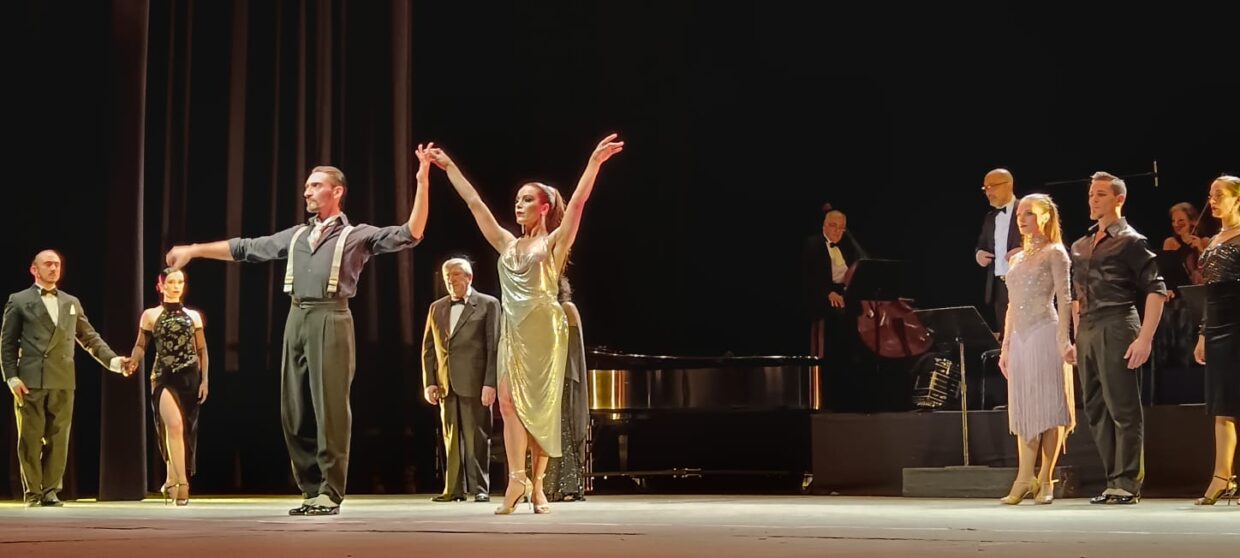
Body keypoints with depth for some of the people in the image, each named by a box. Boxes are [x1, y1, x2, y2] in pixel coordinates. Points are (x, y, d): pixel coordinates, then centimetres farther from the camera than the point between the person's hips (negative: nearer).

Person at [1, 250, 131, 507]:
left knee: (58, 439, 2)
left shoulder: (72, 302, 18)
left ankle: (51, 491, 9)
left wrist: (113, 360, 2)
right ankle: (33, 493, 6)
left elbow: (90, 338, 16)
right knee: (30, 439, -1)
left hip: (63, 381, 3)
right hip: (30, 380, -3)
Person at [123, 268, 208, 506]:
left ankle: (171, 482, 22)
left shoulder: (193, 316, 12)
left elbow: (202, 350, 12)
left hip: (190, 378, 3)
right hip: (164, 377, -3)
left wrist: (204, 379, 5)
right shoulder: (151, 315, 6)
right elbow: (141, 345, 4)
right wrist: (133, 362, -16)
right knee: (174, 424, -22)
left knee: (186, 431, 5)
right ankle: (182, 483, -21)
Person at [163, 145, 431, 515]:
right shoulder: (295, 236, 22)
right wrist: (194, 250, 24)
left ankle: (330, 493, -4)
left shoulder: (357, 235, 8)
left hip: (331, 319, -6)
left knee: (330, 408, -8)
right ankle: (311, 490, 12)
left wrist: (422, 182, -10)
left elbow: (409, 235, -2)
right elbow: (244, 248, 25)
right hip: (296, 320, 6)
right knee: (295, 410, 5)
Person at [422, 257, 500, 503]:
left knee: (477, 437, -3)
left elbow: (494, 346, -4)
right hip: (446, 384, 5)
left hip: (474, 383, -4)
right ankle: (454, 489, 8)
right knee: (451, 439, 5)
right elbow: (428, 348, 16)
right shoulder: (436, 308, 17)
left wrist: (490, 383, -12)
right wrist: (429, 382, 5)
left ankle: (480, 488, 2)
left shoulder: (488, 304, 2)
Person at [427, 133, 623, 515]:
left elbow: (577, 201, -12)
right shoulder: (507, 244, 13)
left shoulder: (554, 242, 1)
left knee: (541, 406, 0)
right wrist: (448, 167, 17)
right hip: (512, 331, 4)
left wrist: (595, 162, -23)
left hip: (544, 330, -4)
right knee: (509, 402, -11)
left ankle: (537, 485, 5)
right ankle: (517, 479, -16)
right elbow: (474, 203, 16)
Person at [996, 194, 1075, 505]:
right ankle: (1025, 480, 1)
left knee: (1047, 407, -5)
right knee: (1023, 409, 3)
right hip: (1020, 338, 7)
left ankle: (1045, 480, -3)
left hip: (1045, 335, -7)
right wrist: (1005, 346, 16)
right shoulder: (1018, 259, 20)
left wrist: (1064, 339, -16)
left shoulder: (1055, 253, 1)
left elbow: (1064, 300, -6)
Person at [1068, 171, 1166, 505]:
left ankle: (1128, 484, 0)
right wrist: (1077, 339, 17)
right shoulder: (1080, 247, 18)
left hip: (1117, 328, -7)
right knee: (1096, 411, 9)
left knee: (1123, 408, -5)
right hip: (1087, 334, 8)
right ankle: (1113, 481, 17)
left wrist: (1145, 339, -15)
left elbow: (1156, 290, -7)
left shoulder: (1131, 242, -2)